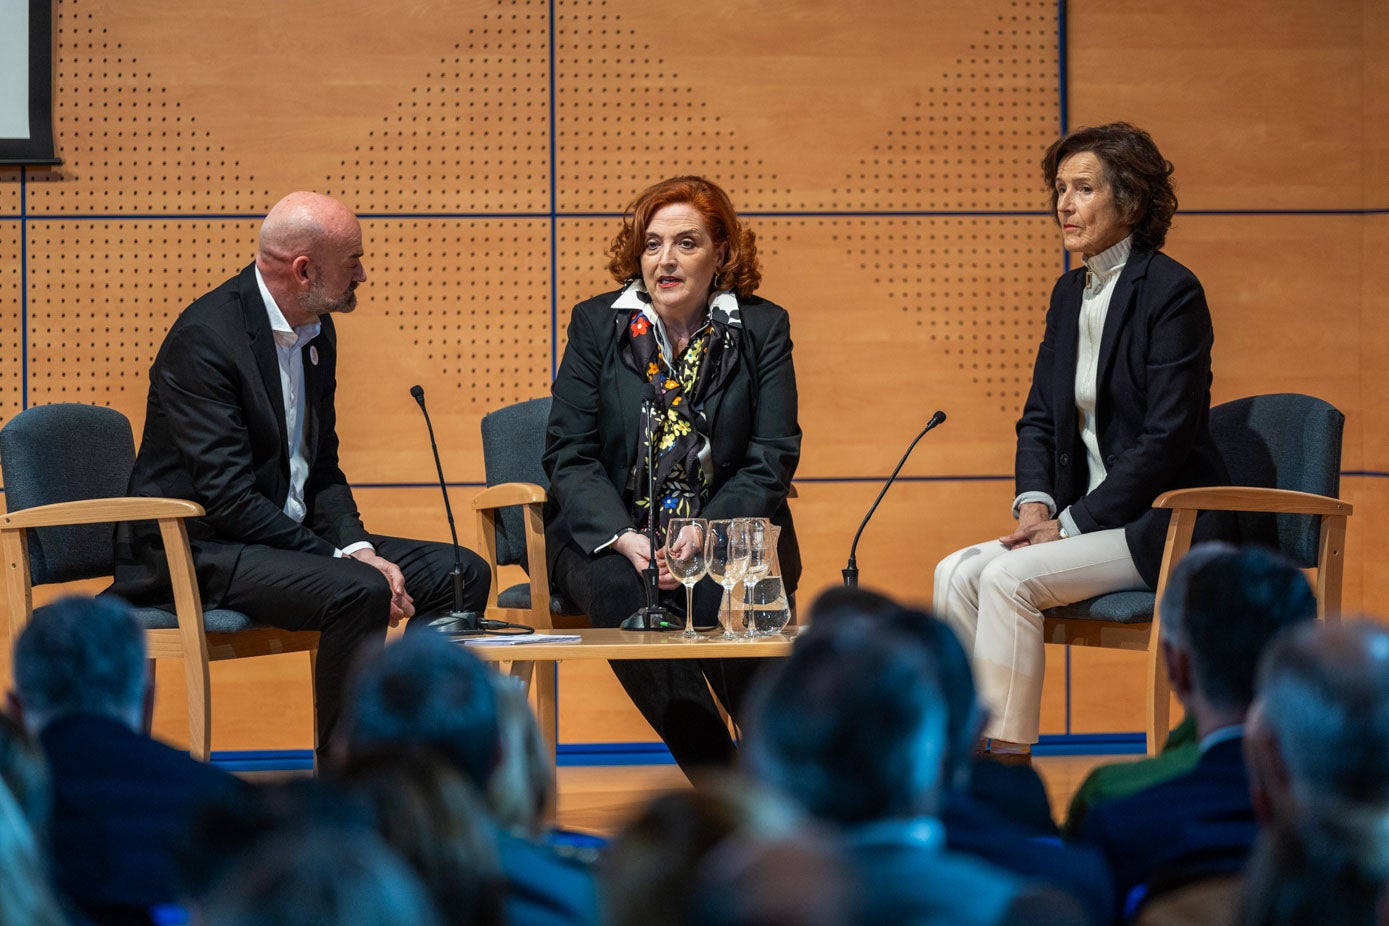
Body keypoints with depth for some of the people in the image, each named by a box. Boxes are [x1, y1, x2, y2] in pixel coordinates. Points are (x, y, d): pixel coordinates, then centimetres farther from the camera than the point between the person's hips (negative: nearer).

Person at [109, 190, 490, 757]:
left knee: (461, 574, -2)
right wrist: (346, 561, -24)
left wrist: (358, 546, -5)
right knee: (359, 593, -32)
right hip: (198, 552, -9)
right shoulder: (205, 338, -19)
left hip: (291, 537, 9)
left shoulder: (317, 332, 9)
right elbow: (229, 499, -23)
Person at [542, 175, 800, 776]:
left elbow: (771, 460, -1)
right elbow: (568, 453, 1)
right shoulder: (596, 325, 7)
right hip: (611, 532, 1)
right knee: (619, 592, -33)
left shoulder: (762, 328, 6)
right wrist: (625, 540, -16)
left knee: (725, 592, -35)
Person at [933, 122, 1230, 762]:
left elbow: (1168, 438, -17)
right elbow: (1039, 417, 15)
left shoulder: (1171, 291, -11)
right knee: (956, 575, -13)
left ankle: (1005, 768, -21)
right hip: (1087, 519, 8)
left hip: (1166, 527, -8)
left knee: (1009, 577, -25)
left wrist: (1072, 523, -17)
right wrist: (1036, 504, -4)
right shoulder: (1070, 293, 14)